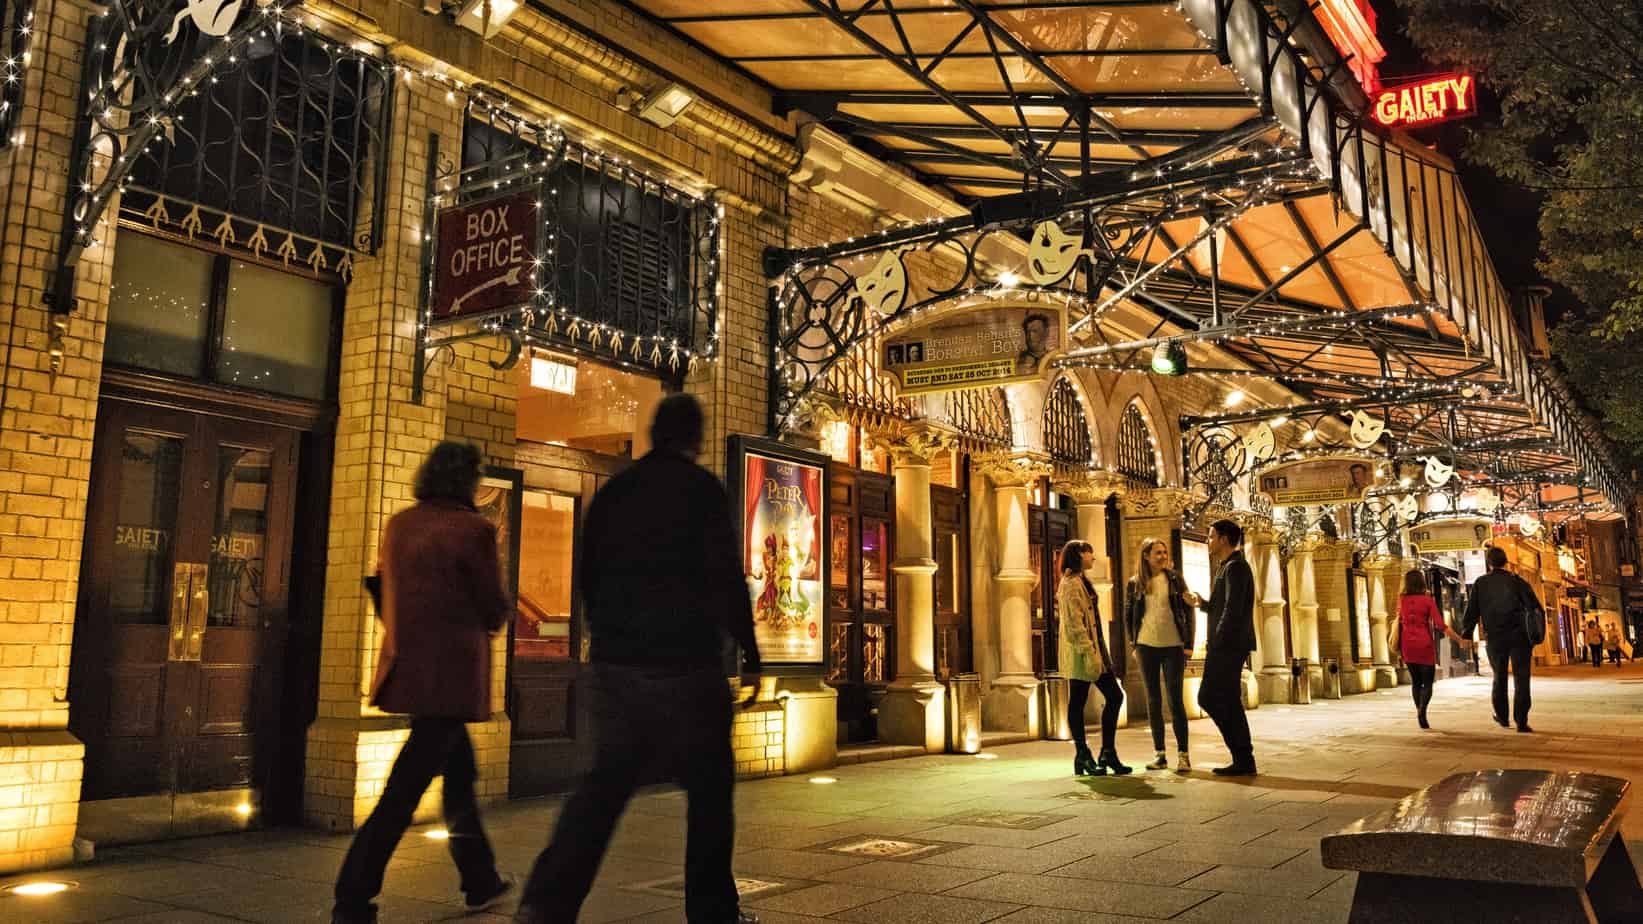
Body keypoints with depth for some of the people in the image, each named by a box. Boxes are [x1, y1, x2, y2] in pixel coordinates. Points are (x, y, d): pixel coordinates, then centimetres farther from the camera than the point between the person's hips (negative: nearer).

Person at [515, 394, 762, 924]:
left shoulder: (612, 492, 11)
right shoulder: (702, 488, -6)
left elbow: (588, 578, 15)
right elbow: (725, 578, -12)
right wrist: (749, 654, -5)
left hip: (614, 663, 5)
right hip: (685, 665, -5)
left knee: (606, 781, 9)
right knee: (709, 785, 10)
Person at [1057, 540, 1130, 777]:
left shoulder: (1080, 581, 21)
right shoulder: (1071, 583, -11)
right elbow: (1074, 622, -18)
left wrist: (1098, 652, 19)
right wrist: (1089, 653, -23)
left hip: (1095, 649, 10)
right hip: (1080, 652, -10)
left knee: (1114, 696, 6)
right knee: (1077, 702, -1)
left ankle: (1108, 753, 11)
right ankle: (1083, 757, 5)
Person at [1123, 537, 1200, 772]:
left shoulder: (1174, 579, 2)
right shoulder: (1134, 584, 4)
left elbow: (1188, 612, 2)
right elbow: (1128, 616, 11)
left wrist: (1189, 644, -4)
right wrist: (1133, 645, 5)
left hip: (1173, 647, -1)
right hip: (1146, 647, 2)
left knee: (1175, 700, -3)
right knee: (1153, 701, 6)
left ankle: (1183, 754, 3)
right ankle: (1159, 754, 12)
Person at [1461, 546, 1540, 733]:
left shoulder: (1480, 584, 1)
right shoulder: (1516, 581, -1)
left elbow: (1472, 611, 1)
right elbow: (1534, 607, -6)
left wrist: (1466, 633, 9)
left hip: (1495, 638, 1)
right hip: (1519, 636, -1)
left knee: (1499, 677, 18)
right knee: (1521, 679, 2)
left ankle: (1502, 717, 27)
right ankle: (1521, 721, -3)